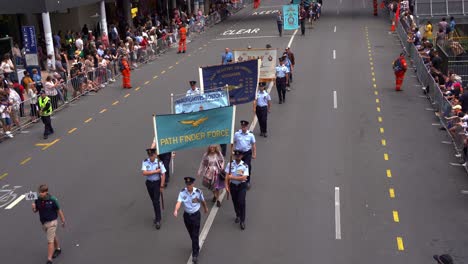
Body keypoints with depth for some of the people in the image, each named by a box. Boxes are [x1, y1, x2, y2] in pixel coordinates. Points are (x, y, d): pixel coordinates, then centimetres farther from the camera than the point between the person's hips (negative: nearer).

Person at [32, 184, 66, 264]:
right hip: (43, 222, 5)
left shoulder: (52, 200, -19)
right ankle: (58, 249, 48)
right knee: (53, 237, 26)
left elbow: (59, 210, -10)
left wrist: (63, 221, -4)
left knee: (50, 241, -8)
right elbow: (35, 211, 4)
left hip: (51, 222, -5)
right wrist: (33, 208, -20)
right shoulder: (38, 199, -6)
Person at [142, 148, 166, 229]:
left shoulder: (159, 163, -17)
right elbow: (144, 173, -21)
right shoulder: (145, 162, -9)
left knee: (156, 201, -8)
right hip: (149, 183, 4)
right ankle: (157, 216, 33)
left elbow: (163, 175, -13)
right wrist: (155, 171, -24)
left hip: (157, 183, -4)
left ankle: (158, 220, -2)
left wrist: (161, 186, -13)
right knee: (153, 201, 16)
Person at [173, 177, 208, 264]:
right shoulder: (182, 192, -15)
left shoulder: (198, 192, -17)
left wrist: (205, 208, 21)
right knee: (191, 234, 21)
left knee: (195, 235, -4)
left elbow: (203, 201, 3)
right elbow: (179, 202, -28)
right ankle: (196, 246, 47)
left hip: (196, 215, -3)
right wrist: (176, 210, -48)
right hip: (186, 215, 3)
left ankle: (195, 254, 4)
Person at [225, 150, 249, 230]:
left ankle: (242, 221, 0)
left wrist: (232, 177, -22)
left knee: (241, 202, -10)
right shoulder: (230, 164, -4)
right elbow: (227, 176, -4)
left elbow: (244, 178, -21)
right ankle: (238, 216, 40)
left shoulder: (245, 166, -13)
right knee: (235, 202, 15)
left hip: (242, 186, -3)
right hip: (233, 185, 3)